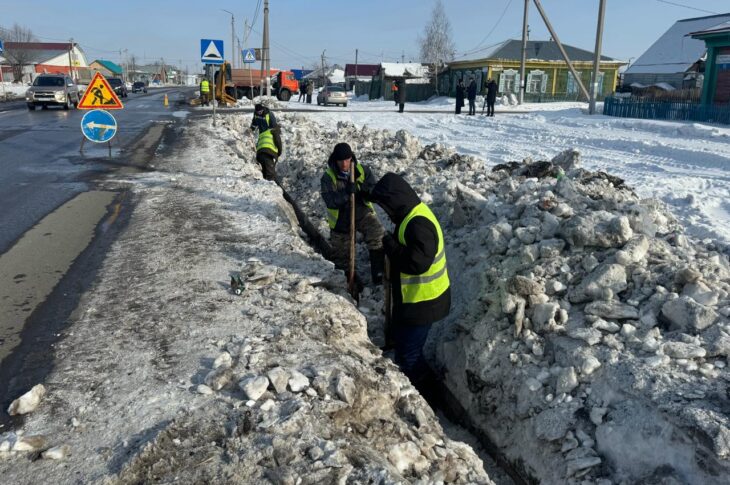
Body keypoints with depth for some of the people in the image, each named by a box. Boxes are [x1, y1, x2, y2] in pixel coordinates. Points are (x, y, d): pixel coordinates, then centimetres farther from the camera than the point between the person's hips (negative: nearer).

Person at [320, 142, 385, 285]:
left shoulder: (362, 171, -9)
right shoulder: (328, 177, -14)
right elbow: (330, 201, -24)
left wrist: (366, 190, -31)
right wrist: (345, 193, -39)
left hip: (362, 213, 0)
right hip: (341, 220, 0)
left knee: (377, 234, -28)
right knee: (341, 255, 12)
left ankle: (378, 273, -21)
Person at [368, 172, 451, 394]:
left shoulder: (418, 223, -26)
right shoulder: (411, 216, 7)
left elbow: (417, 262, -34)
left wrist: (391, 246, -22)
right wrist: (391, 246, 1)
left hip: (422, 303, -11)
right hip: (412, 298, 11)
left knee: (408, 355, -1)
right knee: (401, 341, 24)